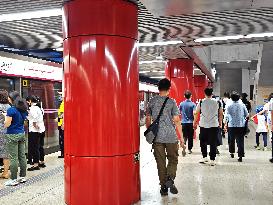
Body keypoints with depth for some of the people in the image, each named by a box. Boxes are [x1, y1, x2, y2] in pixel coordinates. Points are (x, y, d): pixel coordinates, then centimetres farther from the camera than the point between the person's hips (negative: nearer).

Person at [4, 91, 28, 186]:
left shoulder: (11, 110, -15)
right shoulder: (23, 109, 8)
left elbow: (7, 125, -15)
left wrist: (6, 117, 1)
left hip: (12, 135, -7)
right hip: (21, 134, 8)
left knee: (13, 158, -2)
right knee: (22, 156, 11)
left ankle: (13, 180, 3)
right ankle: (23, 176, 19)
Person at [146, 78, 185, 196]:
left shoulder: (152, 101, 4)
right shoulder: (171, 102, -5)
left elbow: (148, 120, 9)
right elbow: (177, 121, -6)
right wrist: (181, 138, -1)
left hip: (157, 137, 2)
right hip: (171, 137, -2)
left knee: (160, 162, 9)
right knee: (173, 159, 13)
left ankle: (164, 187, 14)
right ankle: (170, 178, -9)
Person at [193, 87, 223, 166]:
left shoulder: (201, 102, -2)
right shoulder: (218, 102, 1)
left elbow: (196, 113, 3)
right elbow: (220, 114, 6)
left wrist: (195, 123, 14)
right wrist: (220, 123, 19)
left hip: (203, 125, 0)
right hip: (214, 125, 0)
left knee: (203, 142, 15)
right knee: (213, 143, 4)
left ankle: (205, 157, 17)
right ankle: (212, 160, 6)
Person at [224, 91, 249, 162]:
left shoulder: (229, 106, -6)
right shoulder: (242, 105, -1)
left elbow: (226, 116, -9)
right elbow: (247, 115, 5)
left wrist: (226, 124, 0)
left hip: (232, 125, 0)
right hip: (241, 125, 0)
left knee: (232, 140, 17)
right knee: (240, 141, 1)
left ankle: (232, 152, 31)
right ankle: (240, 156, -4)